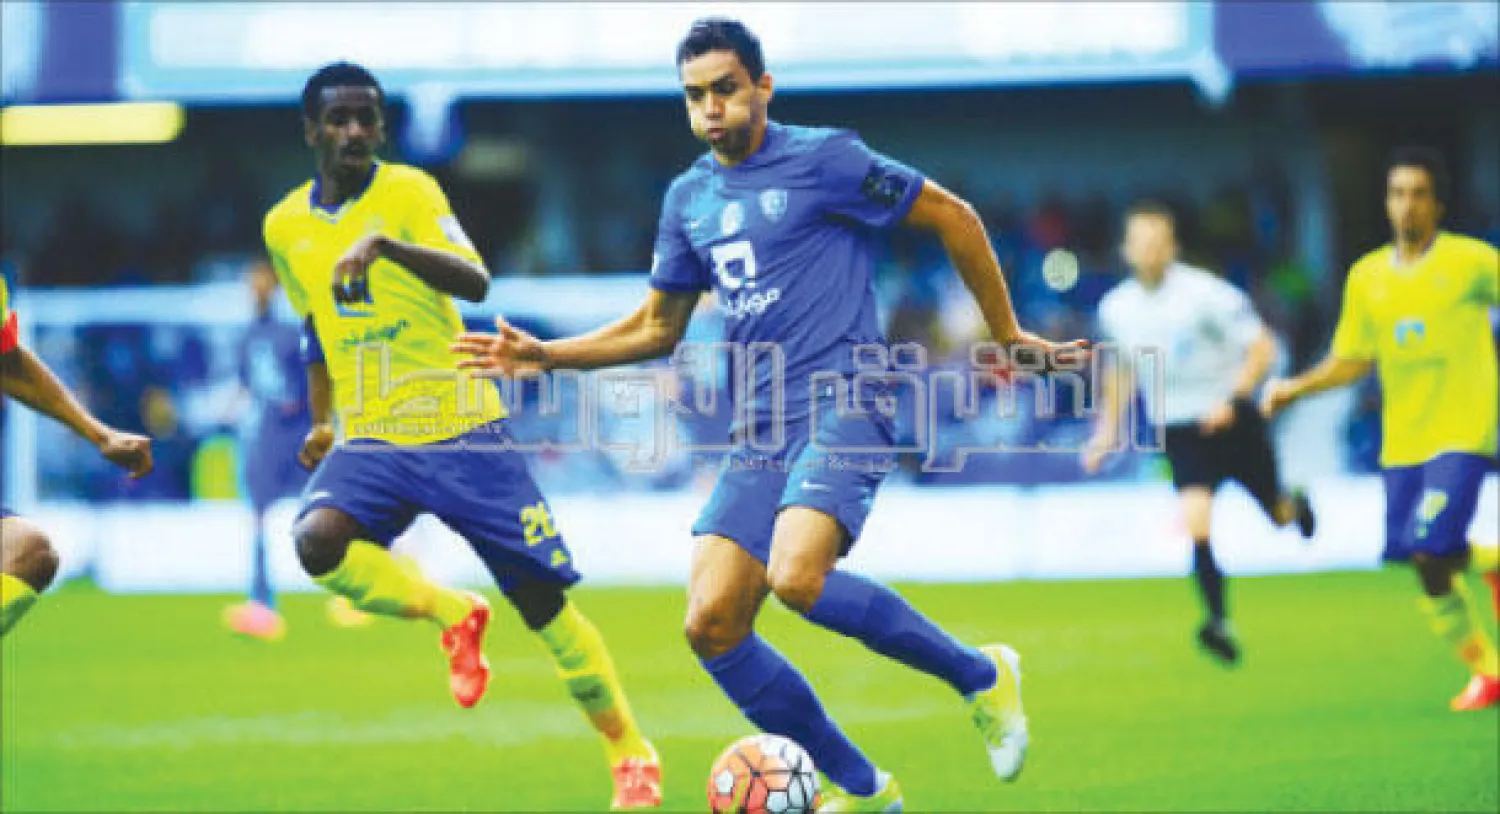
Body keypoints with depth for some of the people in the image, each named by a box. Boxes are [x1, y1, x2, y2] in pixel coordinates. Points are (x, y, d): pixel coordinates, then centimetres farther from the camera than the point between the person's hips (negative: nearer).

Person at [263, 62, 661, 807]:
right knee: (317, 541, -28)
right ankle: (452, 617, -2)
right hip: (370, 440, 3)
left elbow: (475, 281, -25)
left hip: (459, 429, -3)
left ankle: (631, 754, 16)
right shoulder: (285, 227, 8)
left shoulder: (408, 190, -7)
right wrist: (321, 422, 20)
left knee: (542, 600, -2)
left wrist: (384, 245, -38)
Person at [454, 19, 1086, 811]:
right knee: (712, 626, -4)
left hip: (841, 404, -7)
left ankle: (980, 676, -9)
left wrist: (1008, 335, 6)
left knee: (796, 577, -31)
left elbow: (953, 218, 2)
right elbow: (656, 328, 26)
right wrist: (545, 356, 16)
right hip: (760, 427, 7)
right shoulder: (688, 198, 15)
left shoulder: (824, 160, -4)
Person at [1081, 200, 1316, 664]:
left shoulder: (1205, 293, -16)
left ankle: (1294, 505, 52)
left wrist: (1232, 399, -25)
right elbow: (1121, 368, 20)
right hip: (1178, 430, 2)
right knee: (1195, 522, -20)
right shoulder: (1115, 308, 0)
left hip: (1230, 419, -2)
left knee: (1278, 514, 13)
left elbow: (1262, 348, -13)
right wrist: (1108, 427, 15)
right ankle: (1218, 621, -19)